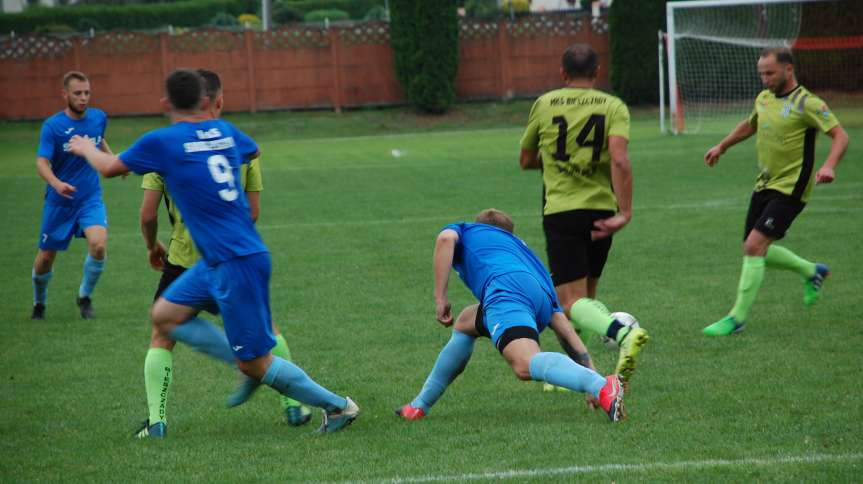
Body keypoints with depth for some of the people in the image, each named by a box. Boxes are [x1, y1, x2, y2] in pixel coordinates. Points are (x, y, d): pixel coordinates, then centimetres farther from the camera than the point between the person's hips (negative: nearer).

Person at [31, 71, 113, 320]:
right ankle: (39, 303, 38)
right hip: (59, 203, -2)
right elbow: (42, 162, -26)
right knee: (46, 257, 8)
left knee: (98, 244, -24)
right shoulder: (53, 126, -15)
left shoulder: (99, 118, -2)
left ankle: (85, 296, 2)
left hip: (90, 199, 2)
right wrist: (57, 184, -43)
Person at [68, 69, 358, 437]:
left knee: (256, 364, 0)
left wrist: (84, 148, 28)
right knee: (165, 315, 16)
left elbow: (109, 168, 5)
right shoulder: (224, 132, 7)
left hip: (238, 264, -8)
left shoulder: (161, 142, -11)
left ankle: (337, 406, 8)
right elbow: (253, 151, 32)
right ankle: (252, 369, 17)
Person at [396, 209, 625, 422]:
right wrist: (590, 368, 27)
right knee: (465, 323, 33)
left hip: (507, 289, -7)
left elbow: (446, 239, 5)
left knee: (526, 366, -31)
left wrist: (440, 298, 5)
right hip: (542, 302, 7)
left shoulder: (465, 230, 34)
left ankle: (604, 387, -55)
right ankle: (420, 405, 41)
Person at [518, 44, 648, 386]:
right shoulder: (613, 107, 1)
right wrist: (625, 213, -15)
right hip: (602, 211, 2)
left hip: (560, 212, -2)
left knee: (572, 301, -10)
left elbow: (526, 161, 15)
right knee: (585, 295, 20)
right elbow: (619, 159, -14)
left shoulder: (544, 105, 4)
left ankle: (623, 334, -37)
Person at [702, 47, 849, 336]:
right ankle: (812, 272, 35)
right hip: (764, 185, 8)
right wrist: (722, 147, 34)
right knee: (754, 250, 12)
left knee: (754, 246, -17)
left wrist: (829, 166, -34)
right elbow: (750, 125, 31)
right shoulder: (764, 98, 9)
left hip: (789, 190, -8)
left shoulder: (806, 103, -14)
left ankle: (737, 318, -11)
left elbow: (840, 135, -18)